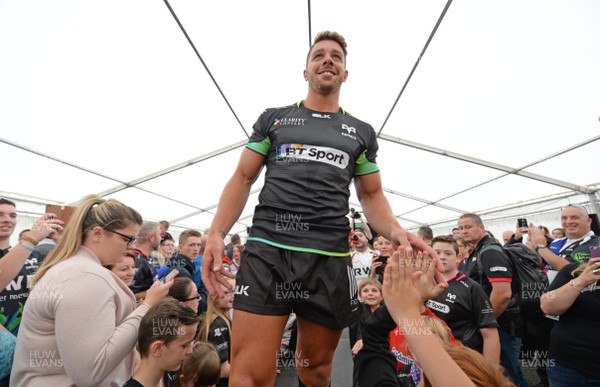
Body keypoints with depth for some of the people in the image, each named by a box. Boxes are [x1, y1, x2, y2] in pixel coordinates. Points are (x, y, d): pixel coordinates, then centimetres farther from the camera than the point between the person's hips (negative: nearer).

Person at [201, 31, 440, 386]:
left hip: (331, 257, 2)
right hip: (267, 249, -1)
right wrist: (217, 233, -5)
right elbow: (243, 178, 10)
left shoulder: (362, 132, 17)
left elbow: (372, 195, 16)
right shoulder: (273, 119, 14)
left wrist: (395, 231, -6)